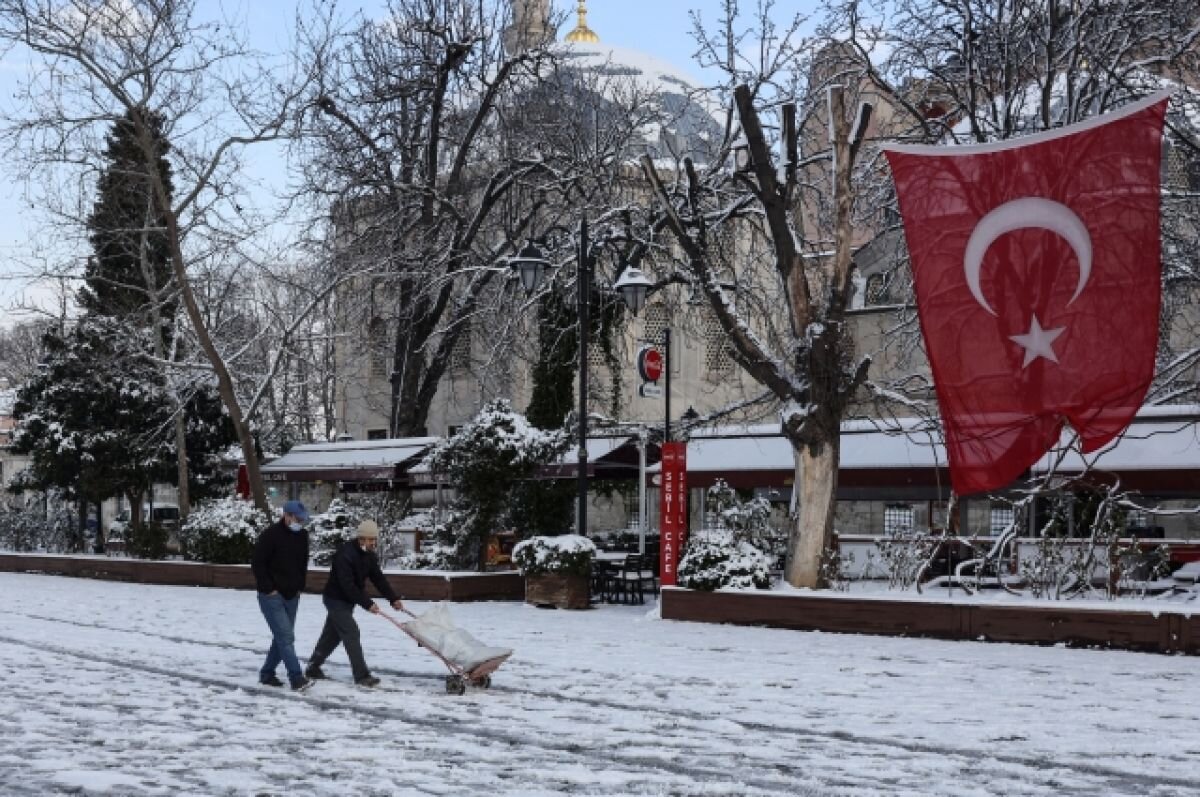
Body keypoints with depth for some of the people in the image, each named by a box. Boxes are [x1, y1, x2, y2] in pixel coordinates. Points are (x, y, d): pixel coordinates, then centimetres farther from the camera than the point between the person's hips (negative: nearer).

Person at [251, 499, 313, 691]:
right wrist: (269, 589, -16)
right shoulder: (270, 535, -16)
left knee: (283, 637, 11)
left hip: (292, 596, 7)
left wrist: (300, 587, 11)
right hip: (272, 596, -7)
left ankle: (267, 673, 24)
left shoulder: (302, 535, 6)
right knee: (286, 636, -12)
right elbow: (257, 563, -15)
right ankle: (297, 678, -15)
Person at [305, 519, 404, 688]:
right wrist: (367, 604, -30)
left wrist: (393, 599, -10)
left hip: (347, 600, 9)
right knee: (351, 633, -14)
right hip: (336, 598, -9)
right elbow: (347, 585, -30)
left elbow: (378, 579, 0)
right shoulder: (346, 554, -27)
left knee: (332, 634, 15)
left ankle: (313, 668, 28)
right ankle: (361, 675, -13)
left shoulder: (369, 555, 1)